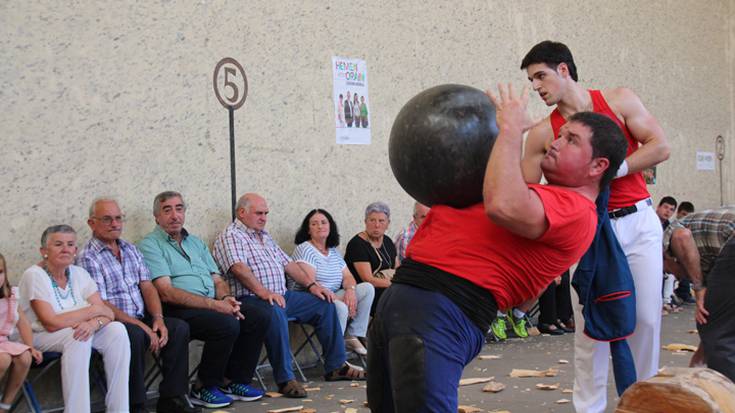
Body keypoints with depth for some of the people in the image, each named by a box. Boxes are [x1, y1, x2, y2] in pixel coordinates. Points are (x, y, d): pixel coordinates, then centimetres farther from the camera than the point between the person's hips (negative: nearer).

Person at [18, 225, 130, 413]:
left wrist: (94, 323, -29)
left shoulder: (79, 273, 3)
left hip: (75, 333, 6)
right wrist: (93, 310, -17)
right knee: (77, 336, -35)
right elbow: (51, 323, -24)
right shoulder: (34, 275, -14)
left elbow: (107, 313, -5)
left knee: (116, 330, -20)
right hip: (39, 338, -5)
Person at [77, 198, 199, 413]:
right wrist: (141, 326, -19)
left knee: (179, 328, -15)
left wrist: (158, 318, -8)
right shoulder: (88, 258, -7)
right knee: (135, 335, -35)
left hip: (140, 320, 7)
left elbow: (147, 286, 10)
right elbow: (102, 305, -14)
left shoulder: (130, 249, 16)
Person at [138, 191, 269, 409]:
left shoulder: (196, 242, 23)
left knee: (258, 318, -11)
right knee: (227, 325, -30)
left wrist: (225, 298, -6)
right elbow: (166, 293, -14)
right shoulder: (149, 245, -2)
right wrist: (213, 304, -19)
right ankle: (203, 388, -10)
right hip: (178, 310, -7)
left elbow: (218, 280, 20)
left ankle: (232, 381, 1)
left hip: (211, 305, 8)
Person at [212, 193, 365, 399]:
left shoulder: (264, 236, 24)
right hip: (251, 299, -9)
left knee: (325, 304, 2)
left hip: (282, 296, 9)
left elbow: (287, 263, 23)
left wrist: (311, 284, 10)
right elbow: (238, 268, -22)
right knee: (275, 311, -40)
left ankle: (336, 367, 7)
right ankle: (285, 379, -33)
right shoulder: (230, 236, -5)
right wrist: (264, 292, -32)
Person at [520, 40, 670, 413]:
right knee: (590, 324, -3)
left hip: (639, 222, 1)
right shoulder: (543, 132, -1)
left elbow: (659, 147, -6)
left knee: (646, 318, 3)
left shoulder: (619, 101, 0)